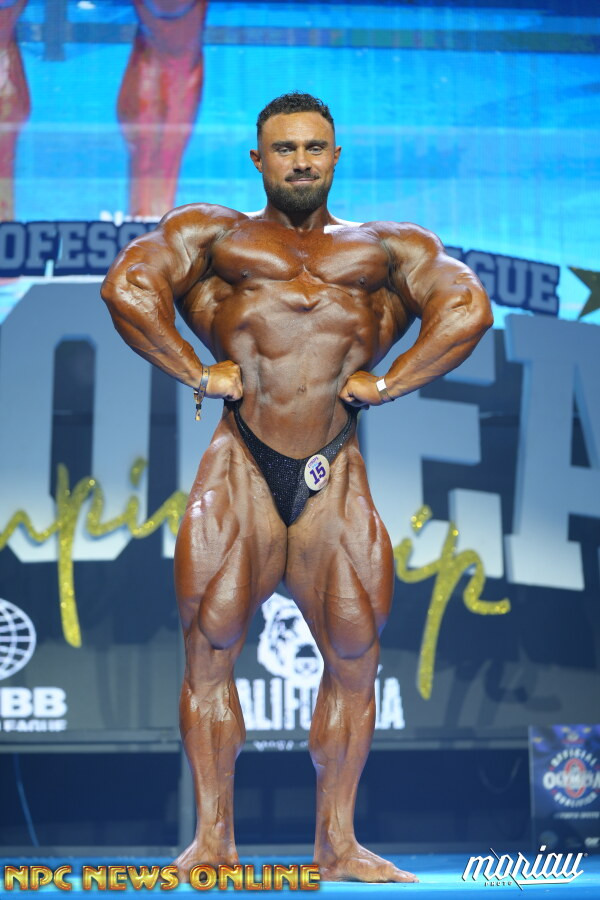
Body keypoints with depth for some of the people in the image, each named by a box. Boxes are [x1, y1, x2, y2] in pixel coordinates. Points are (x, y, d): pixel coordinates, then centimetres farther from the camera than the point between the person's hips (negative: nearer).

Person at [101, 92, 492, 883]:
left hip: (335, 476, 2)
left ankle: (338, 844, 10)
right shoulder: (214, 233, 16)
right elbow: (128, 286, 3)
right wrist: (197, 372, -3)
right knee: (209, 648, -5)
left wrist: (387, 381, -1)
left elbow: (468, 307, 8)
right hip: (241, 469, -1)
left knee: (354, 656, 0)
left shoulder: (388, 247, 19)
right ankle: (213, 838, 5)